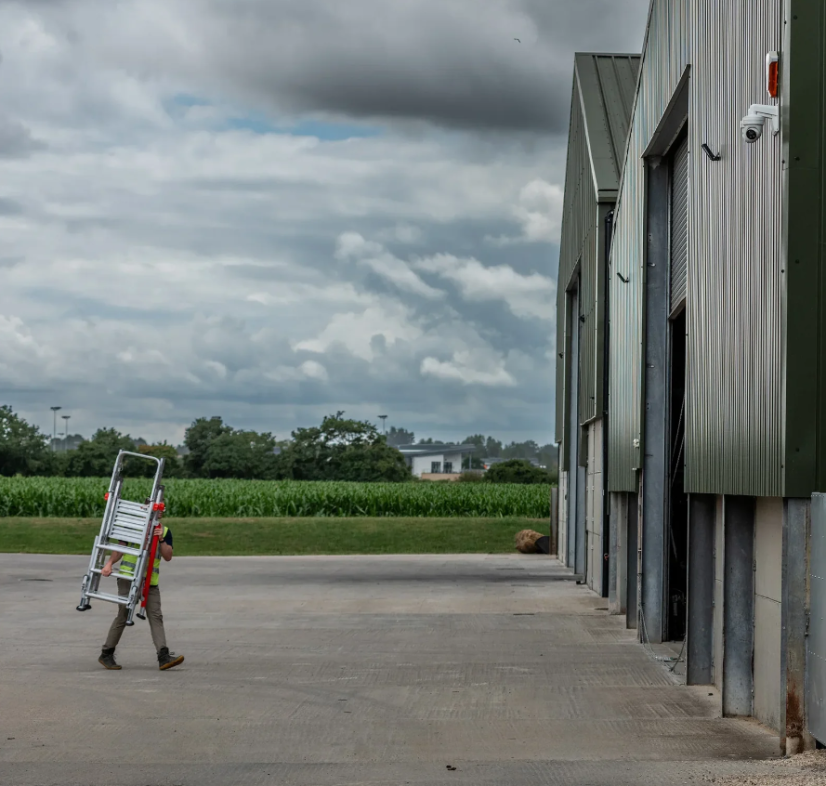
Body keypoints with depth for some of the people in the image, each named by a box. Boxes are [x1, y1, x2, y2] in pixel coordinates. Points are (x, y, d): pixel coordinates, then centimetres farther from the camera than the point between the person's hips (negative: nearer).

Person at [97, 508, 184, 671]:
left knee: (156, 617, -8)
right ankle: (106, 654, 13)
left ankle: (164, 657, -17)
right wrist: (110, 563, -12)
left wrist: (161, 539, -16)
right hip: (128, 578, -2)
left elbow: (168, 557, -1)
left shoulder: (165, 531, 8)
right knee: (123, 617, 0)